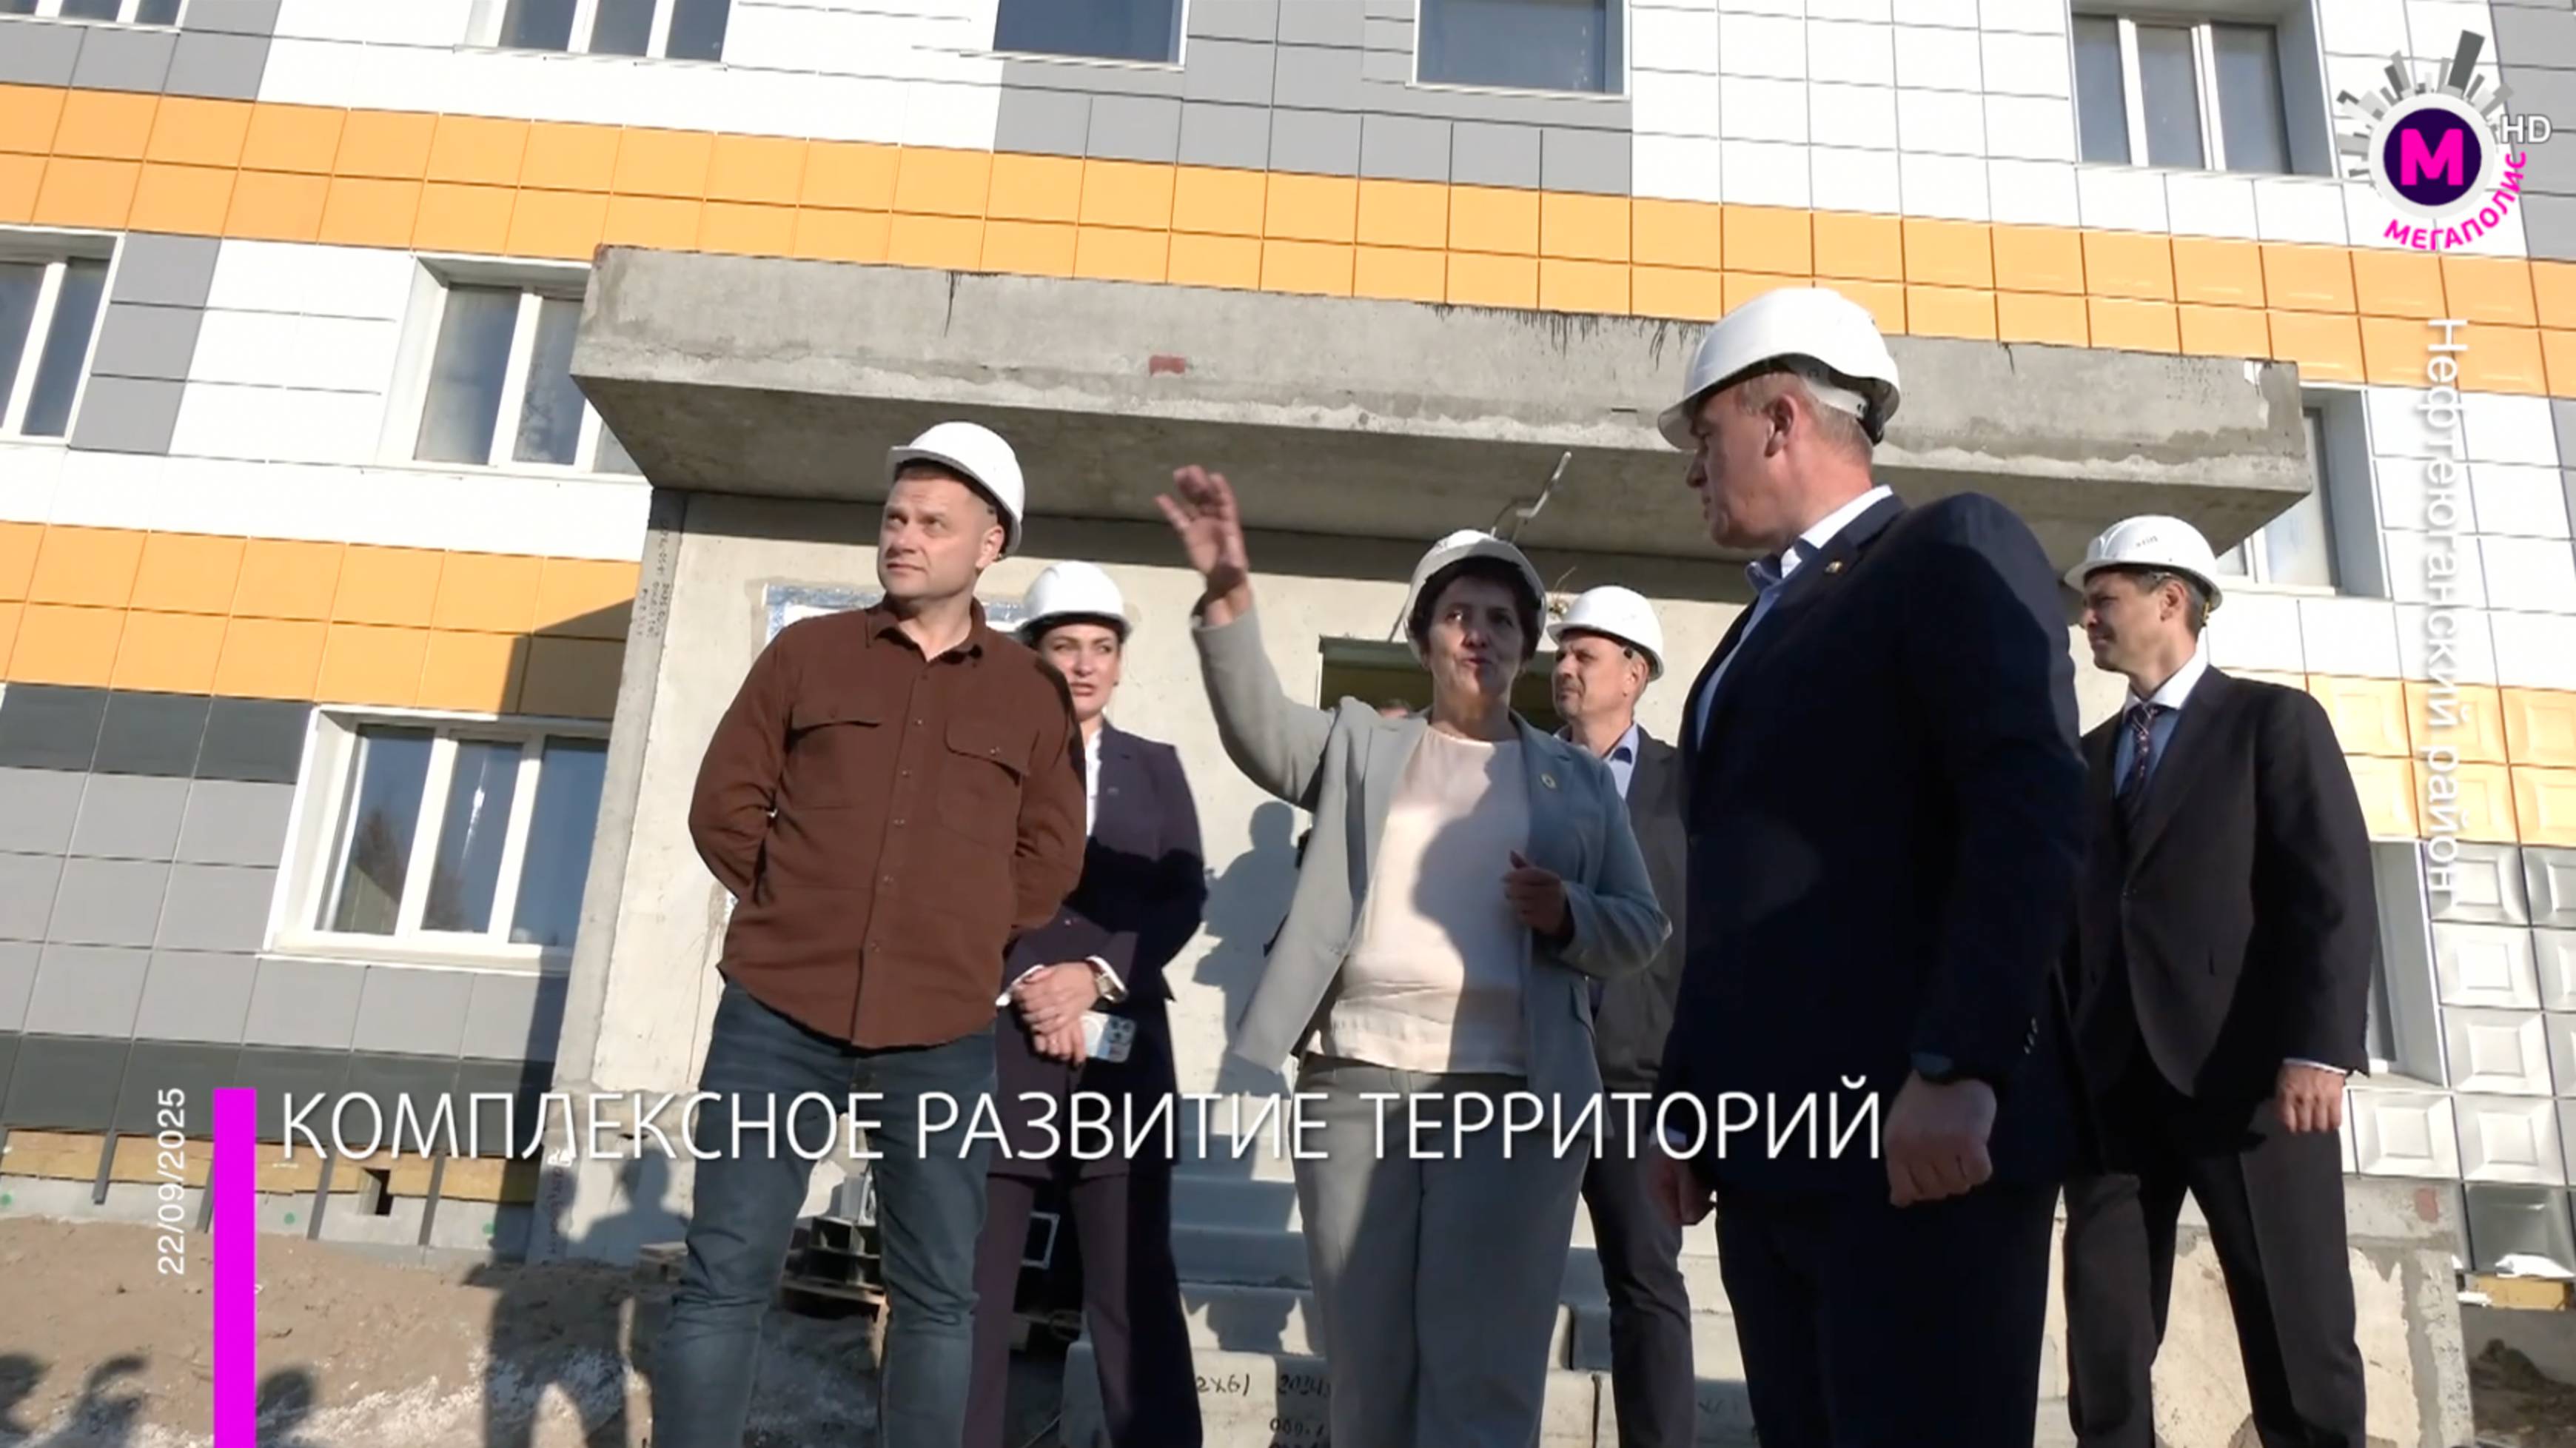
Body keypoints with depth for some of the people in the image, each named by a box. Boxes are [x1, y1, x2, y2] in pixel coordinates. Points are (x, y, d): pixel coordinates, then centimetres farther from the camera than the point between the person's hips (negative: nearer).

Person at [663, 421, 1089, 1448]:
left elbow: (1049, 860, 10)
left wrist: (963, 944, 3)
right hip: (778, 1013, 0)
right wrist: (797, 906, 2)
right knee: (725, 1277, 1)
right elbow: (724, 805, 8)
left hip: (941, 1037, 1)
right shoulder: (805, 652, 8)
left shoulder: (1035, 694, 7)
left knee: (937, 1295, 7)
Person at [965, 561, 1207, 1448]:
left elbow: (1185, 897, 5)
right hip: (995, 1040, -1)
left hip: (1119, 1047, 1)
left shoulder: (1157, 769, 16)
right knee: (969, 1285, 1)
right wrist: (1025, 982, -12)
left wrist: (1096, 974, -9)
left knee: (1135, 1289, 1)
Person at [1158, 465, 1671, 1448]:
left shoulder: (1579, 779, 14)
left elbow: (1640, 929, 12)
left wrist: (1569, 914, -10)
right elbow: (1259, 728, -5)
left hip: (1514, 1092, 0)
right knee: (1366, 1364, 7)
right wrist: (1229, 595, -19)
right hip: (1357, 1081, 1)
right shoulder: (1362, 744, 14)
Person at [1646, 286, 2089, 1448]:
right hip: (1769, 1143, 8)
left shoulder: (1952, 552, -2)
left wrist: (1957, 1072, -23)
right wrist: (1692, 1100, 14)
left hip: (1918, 1133, -8)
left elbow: (2032, 811, -15)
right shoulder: (1770, 619, 23)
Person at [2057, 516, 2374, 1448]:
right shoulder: (2089, 756, 20)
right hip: (2114, 1081, 5)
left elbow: (2337, 896, -6)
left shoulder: (2275, 721, 4)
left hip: (2247, 1072, -5)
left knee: (2296, 1334, 1)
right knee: (2104, 1338, 4)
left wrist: (2320, 1050, -17)